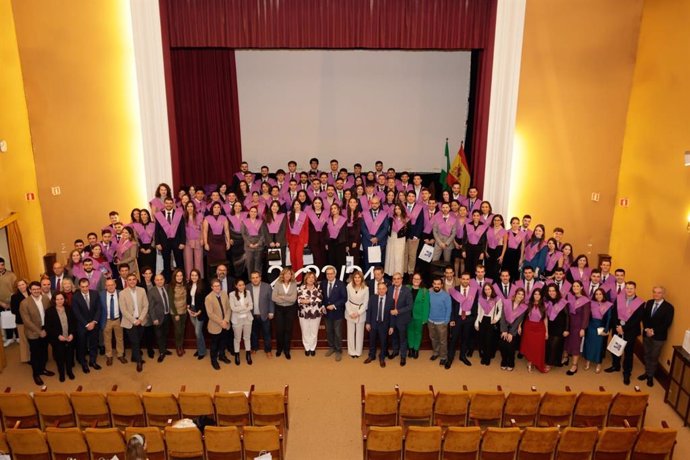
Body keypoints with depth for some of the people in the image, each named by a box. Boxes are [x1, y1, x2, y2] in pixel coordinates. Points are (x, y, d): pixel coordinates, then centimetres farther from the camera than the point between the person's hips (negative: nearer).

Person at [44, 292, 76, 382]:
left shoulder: (69, 309, 3)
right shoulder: (49, 311, -8)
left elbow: (74, 323, 5)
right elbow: (48, 327, -9)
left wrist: (72, 334, -9)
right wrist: (58, 336, -17)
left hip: (69, 338, 2)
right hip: (57, 339, -2)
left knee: (69, 355, 11)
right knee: (59, 357, 9)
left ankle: (69, 371, 33)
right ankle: (61, 373, 29)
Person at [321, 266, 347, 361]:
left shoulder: (341, 284, -12)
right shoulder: (323, 283, 1)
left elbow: (344, 298, -12)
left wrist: (334, 306, -18)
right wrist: (323, 306, -3)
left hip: (337, 312, -4)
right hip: (327, 312, 4)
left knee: (338, 333, 3)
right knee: (329, 331, 16)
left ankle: (338, 351, 16)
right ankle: (331, 347, 33)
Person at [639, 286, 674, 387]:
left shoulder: (668, 307, -13)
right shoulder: (649, 303, 3)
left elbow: (667, 323, -14)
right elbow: (644, 317, 3)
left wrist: (654, 331, -17)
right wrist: (647, 329, -12)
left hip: (658, 336, -4)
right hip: (646, 334, 4)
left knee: (654, 357, 7)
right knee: (647, 354, 15)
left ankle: (650, 376, 21)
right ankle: (647, 372, 31)